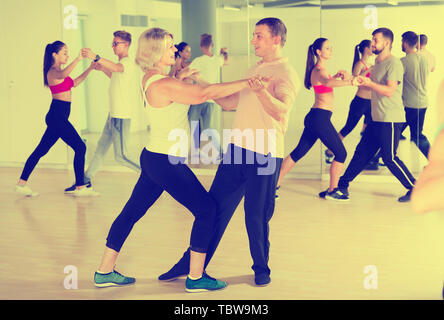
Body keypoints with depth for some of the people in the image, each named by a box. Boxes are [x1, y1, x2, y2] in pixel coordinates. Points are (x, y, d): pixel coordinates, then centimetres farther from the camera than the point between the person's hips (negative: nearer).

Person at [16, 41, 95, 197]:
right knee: (80, 147, -7)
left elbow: (74, 83, 28)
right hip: (57, 115, -10)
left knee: (41, 150, 12)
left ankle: (22, 184, 16)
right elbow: (63, 75, -39)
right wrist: (78, 59, -44)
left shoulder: (58, 71, 16)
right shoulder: (52, 72, -14)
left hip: (57, 117, 10)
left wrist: (89, 69, 21)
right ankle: (80, 187, -3)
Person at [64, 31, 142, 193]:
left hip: (121, 117, -10)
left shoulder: (127, 62, -16)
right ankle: (86, 180, 23)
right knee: (101, 147, 15)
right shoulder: (122, 64, 15)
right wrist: (103, 69, 21)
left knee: (120, 156, -7)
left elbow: (116, 68, -41)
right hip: (113, 114, 10)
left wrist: (95, 57, -55)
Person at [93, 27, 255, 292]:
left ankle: (105, 272, 22)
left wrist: (179, 79, 20)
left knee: (132, 211, 15)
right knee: (207, 209, 1)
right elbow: (205, 94, -28)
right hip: (166, 163, -10)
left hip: (153, 158, 10)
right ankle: (196, 277, 7)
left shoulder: (151, 77, 7)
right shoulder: (164, 85, -22)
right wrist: (247, 82, -25)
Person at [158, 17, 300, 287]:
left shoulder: (286, 74, -8)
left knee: (257, 216, 1)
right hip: (237, 148, 7)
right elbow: (229, 102, 23)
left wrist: (262, 92, -44)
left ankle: (261, 269, 21)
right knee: (215, 208, 8)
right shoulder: (254, 71, 18)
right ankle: (192, 263, 17)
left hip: (265, 155, -7)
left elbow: (281, 111, -25)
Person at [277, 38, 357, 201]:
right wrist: (348, 82, -52)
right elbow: (327, 82, -39)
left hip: (314, 117, 10)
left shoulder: (319, 69, 15)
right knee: (341, 153, 0)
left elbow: (326, 81, 35)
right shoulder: (319, 71, -16)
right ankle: (332, 191, 7)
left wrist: (336, 75, 15)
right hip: (320, 117, -10)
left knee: (299, 152, 12)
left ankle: (275, 183, 14)